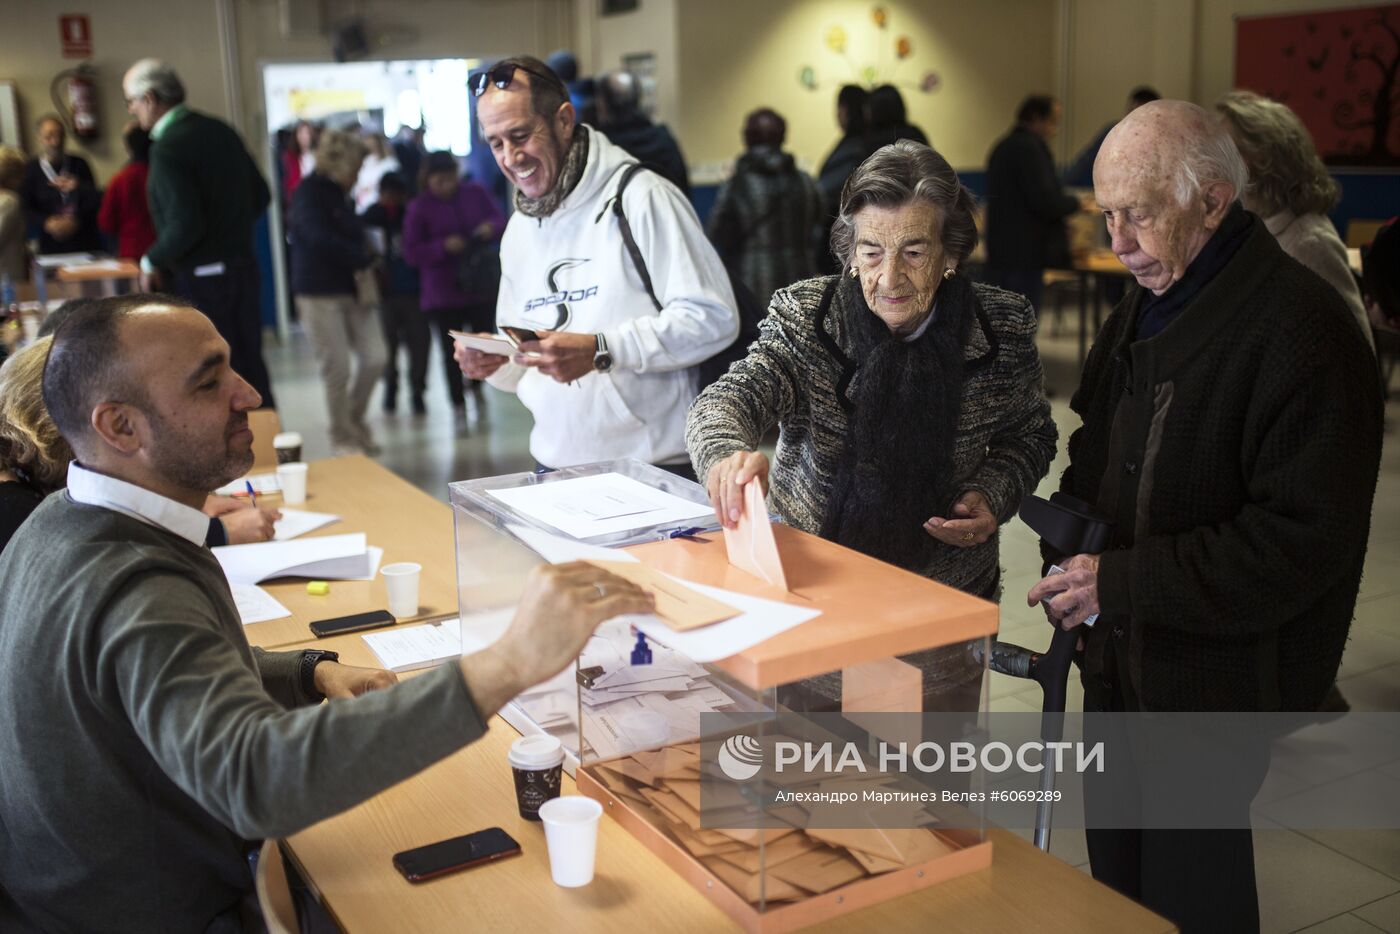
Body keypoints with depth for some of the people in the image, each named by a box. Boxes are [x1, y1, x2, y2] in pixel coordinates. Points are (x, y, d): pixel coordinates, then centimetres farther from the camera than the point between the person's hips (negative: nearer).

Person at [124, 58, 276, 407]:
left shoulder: (168, 148, -17)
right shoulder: (220, 130, 7)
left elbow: (185, 224, -22)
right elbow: (260, 195, 13)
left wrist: (153, 261, -7)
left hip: (200, 279, -7)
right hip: (242, 267, 8)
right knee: (250, 364, 14)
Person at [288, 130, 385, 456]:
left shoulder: (340, 195, 15)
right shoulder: (309, 193, -9)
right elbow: (320, 239, -19)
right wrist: (364, 258, -12)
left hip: (351, 290, 7)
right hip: (319, 293, -7)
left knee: (374, 358, 1)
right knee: (337, 367, -3)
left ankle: (355, 421, 22)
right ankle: (342, 437, 12)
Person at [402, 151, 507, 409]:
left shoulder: (475, 193, 0)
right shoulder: (419, 208, -7)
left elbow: (501, 220, 5)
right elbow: (411, 253, -8)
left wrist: (492, 227, -18)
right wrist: (443, 247, -23)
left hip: (482, 285, 3)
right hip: (443, 293, -2)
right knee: (452, 350, 4)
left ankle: (477, 384, 40)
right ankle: (458, 403, 18)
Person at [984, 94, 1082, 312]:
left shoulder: (1004, 146, 17)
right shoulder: (1029, 147, -13)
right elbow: (1045, 202, -20)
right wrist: (1076, 203, -3)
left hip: (1000, 253, 10)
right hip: (1023, 256, -10)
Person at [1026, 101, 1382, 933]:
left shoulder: (1301, 329, -20)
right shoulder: (1148, 303, 7)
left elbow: (1303, 542, -23)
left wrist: (1122, 583, -23)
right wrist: (1072, 542, 0)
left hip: (1218, 670, -7)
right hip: (1123, 648, 8)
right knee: (1115, 861, 19)